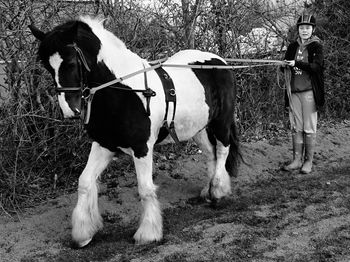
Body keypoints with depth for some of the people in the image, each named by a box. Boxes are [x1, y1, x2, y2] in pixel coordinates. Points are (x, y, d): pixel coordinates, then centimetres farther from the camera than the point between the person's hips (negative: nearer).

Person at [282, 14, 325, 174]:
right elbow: (285, 69, 15)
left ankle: (308, 161, 7)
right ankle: (297, 160, 10)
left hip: (309, 91, -4)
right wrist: (285, 65, -8)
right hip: (294, 91, 4)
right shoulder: (292, 46, 13)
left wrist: (297, 63, -25)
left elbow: (317, 67, -15)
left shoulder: (316, 46, -1)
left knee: (309, 128, 0)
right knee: (296, 128, 5)